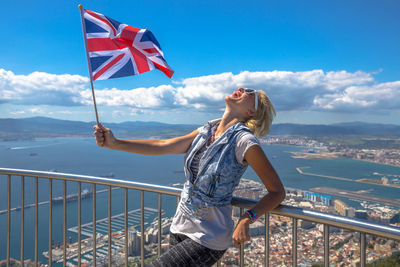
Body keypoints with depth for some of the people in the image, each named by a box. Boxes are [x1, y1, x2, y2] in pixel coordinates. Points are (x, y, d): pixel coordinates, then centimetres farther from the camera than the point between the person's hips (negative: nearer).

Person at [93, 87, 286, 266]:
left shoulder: (244, 141, -17)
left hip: (208, 238, -6)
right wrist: (115, 143, -4)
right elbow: (162, 146, 2)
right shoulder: (206, 131, 2)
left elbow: (277, 192, -13)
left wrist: (246, 219, -27)